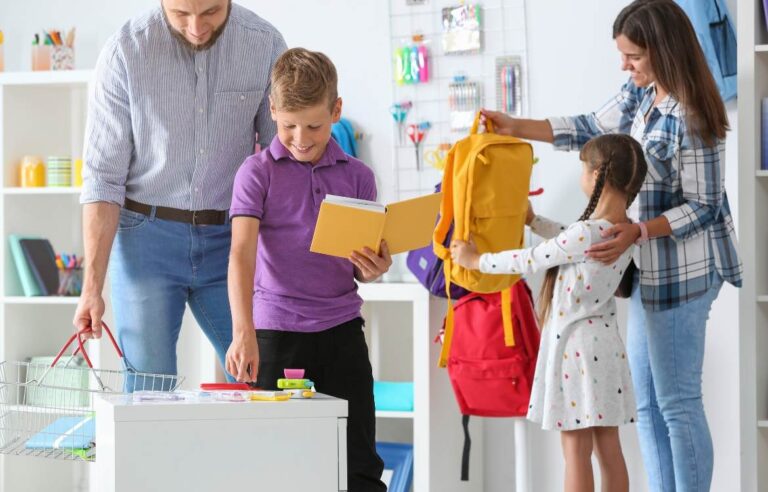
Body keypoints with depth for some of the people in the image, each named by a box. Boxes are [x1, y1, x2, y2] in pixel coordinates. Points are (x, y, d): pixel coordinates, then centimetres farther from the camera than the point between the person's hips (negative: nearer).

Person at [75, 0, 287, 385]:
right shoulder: (125, 51, -10)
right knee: (148, 396, -1)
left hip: (230, 238, 2)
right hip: (146, 237, -2)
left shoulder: (266, 45, -5)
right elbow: (103, 178, -7)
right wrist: (92, 286, -13)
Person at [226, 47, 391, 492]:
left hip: (341, 327, 2)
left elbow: (361, 267, 13)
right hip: (277, 330, -2)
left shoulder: (357, 177, 7)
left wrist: (372, 271, -13)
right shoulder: (258, 172, -3)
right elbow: (242, 254, -14)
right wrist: (243, 332, -27)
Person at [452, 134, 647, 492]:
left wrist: (476, 260, 4)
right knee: (608, 448, 11)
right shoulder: (625, 230, 4)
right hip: (604, 344, 8)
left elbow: (529, 261, -11)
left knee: (576, 451, -1)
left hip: (575, 344, -8)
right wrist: (532, 221, 35)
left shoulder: (587, 232, -21)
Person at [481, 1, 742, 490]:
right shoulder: (639, 95, 4)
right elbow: (590, 128, 17)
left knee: (677, 403, -1)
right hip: (649, 270, 9)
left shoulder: (691, 119, -22)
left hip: (682, 275, -9)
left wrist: (638, 231, -26)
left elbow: (703, 208, -18)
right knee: (648, 406, 13)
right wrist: (514, 127, 12)